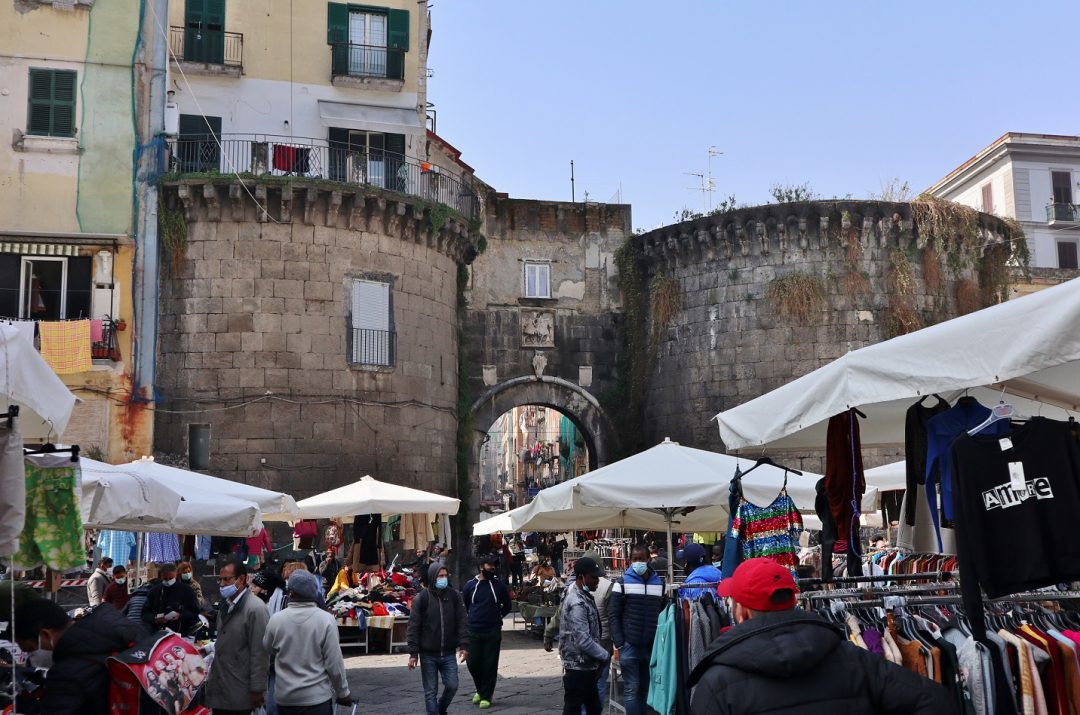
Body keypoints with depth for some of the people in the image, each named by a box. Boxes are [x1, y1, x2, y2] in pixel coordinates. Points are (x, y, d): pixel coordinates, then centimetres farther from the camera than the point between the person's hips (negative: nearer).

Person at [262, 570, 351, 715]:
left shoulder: (276, 619, -8)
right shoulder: (325, 620, -14)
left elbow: (268, 650, 12)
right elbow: (334, 664, -12)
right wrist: (343, 692, 1)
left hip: (285, 697, 3)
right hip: (317, 697, -3)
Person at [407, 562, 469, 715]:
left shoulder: (454, 596, 1)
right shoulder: (422, 598, -7)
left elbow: (462, 622, 2)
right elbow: (414, 627, -6)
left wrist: (463, 645, -7)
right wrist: (413, 653, -9)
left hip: (448, 653, 2)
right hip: (428, 655, -2)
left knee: (452, 686, 0)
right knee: (431, 691, 2)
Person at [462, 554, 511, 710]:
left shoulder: (498, 584, 2)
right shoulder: (470, 585, 3)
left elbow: (507, 606, 13)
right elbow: (464, 606, 16)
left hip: (493, 632, -1)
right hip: (474, 631, 1)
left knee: (490, 665, 0)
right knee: (473, 663, 2)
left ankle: (486, 696, 11)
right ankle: (480, 689, 27)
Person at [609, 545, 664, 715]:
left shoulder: (659, 583, 9)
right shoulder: (623, 583, 0)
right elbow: (613, 614, -3)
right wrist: (618, 643, -10)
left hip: (652, 645, 3)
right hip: (629, 645, -3)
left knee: (646, 688, 9)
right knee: (631, 689, -1)